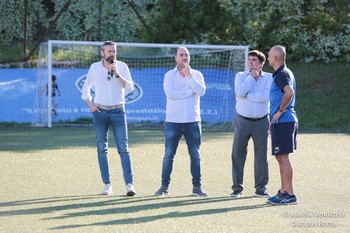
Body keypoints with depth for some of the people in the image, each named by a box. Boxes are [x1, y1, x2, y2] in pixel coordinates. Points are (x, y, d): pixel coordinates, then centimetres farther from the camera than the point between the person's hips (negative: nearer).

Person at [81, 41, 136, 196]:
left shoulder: (122, 67, 0)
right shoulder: (94, 67, 4)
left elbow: (129, 88, -11)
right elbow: (85, 88, 15)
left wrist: (117, 74, -20)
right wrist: (90, 105, 2)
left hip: (118, 111, -1)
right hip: (100, 112, 2)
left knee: (123, 149, -8)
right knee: (102, 149, 0)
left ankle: (129, 184, -12)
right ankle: (107, 185, 4)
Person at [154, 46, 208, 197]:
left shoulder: (196, 75, 7)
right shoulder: (169, 75, 2)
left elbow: (201, 91, -11)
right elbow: (170, 93, -15)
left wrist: (189, 75, -11)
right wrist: (191, 90, -10)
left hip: (193, 121, 2)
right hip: (173, 121, -2)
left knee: (195, 155, 3)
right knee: (169, 155, -1)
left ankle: (197, 186, 9)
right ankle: (164, 186, 5)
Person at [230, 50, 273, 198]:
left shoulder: (269, 78, 1)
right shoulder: (241, 76, 3)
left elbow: (266, 96, -16)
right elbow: (240, 92, -16)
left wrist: (247, 96, -12)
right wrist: (251, 76, -11)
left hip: (261, 121, -1)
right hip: (242, 120, 1)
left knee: (261, 155, 2)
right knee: (238, 154, 0)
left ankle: (261, 187, 12)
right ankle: (237, 188, 7)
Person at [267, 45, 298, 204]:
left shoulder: (281, 74, -14)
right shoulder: (285, 73, 19)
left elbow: (289, 93, -32)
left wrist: (280, 111, -20)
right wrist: (274, 120, 23)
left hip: (283, 121, -10)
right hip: (286, 120, 10)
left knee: (283, 157, -8)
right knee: (280, 157, 16)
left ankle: (289, 195, -7)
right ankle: (283, 192, 22)